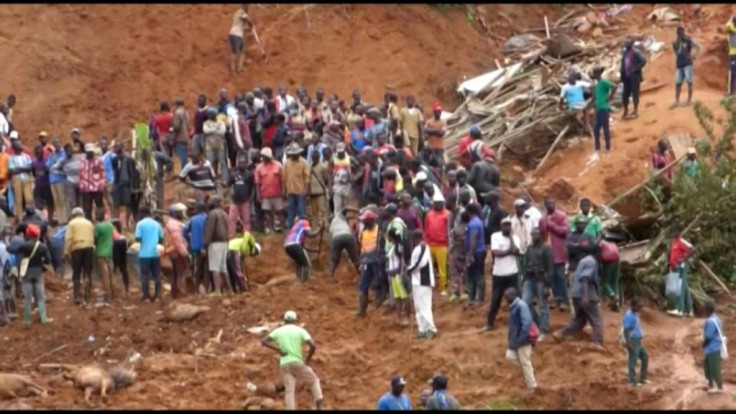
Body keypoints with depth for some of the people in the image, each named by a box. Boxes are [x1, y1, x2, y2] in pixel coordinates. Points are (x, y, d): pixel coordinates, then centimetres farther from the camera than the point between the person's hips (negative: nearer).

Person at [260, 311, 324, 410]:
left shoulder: (278, 331, 10)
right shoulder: (300, 330, 1)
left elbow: (263, 341, 1)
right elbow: (313, 346, -12)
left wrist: (279, 350, -2)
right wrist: (307, 360, 3)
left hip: (284, 364, 2)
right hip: (298, 363, -2)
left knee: (289, 391, 0)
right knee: (314, 381, 18)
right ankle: (319, 408, 6)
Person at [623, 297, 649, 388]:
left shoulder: (635, 314, 11)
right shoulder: (629, 316, -19)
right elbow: (626, 331, -22)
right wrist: (628, 344, -26)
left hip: (638, 341, 10)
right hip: (632, 341, -10)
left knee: (645, 357, 15)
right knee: (633, 361, -5)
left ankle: (642, 378, 23)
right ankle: (632, 382, 2)